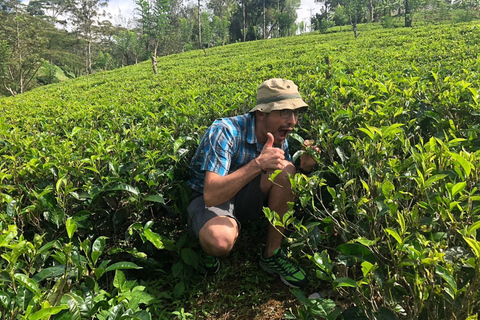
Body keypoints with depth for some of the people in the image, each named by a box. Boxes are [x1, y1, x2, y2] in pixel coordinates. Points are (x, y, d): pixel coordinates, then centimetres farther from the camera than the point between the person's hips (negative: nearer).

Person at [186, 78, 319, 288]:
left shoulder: (279, 139, -8)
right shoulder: (225, 131, -27)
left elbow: (288, 188, 2)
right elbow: (211, 195, -35)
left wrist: (304, 168, -19)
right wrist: (258, 164, -42)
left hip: (244, 199, 5)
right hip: (207, 199, -5)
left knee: (284, 170, -23)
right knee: (219, 239, -40)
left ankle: (271, 254, -9)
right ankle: (208, 248, 1)